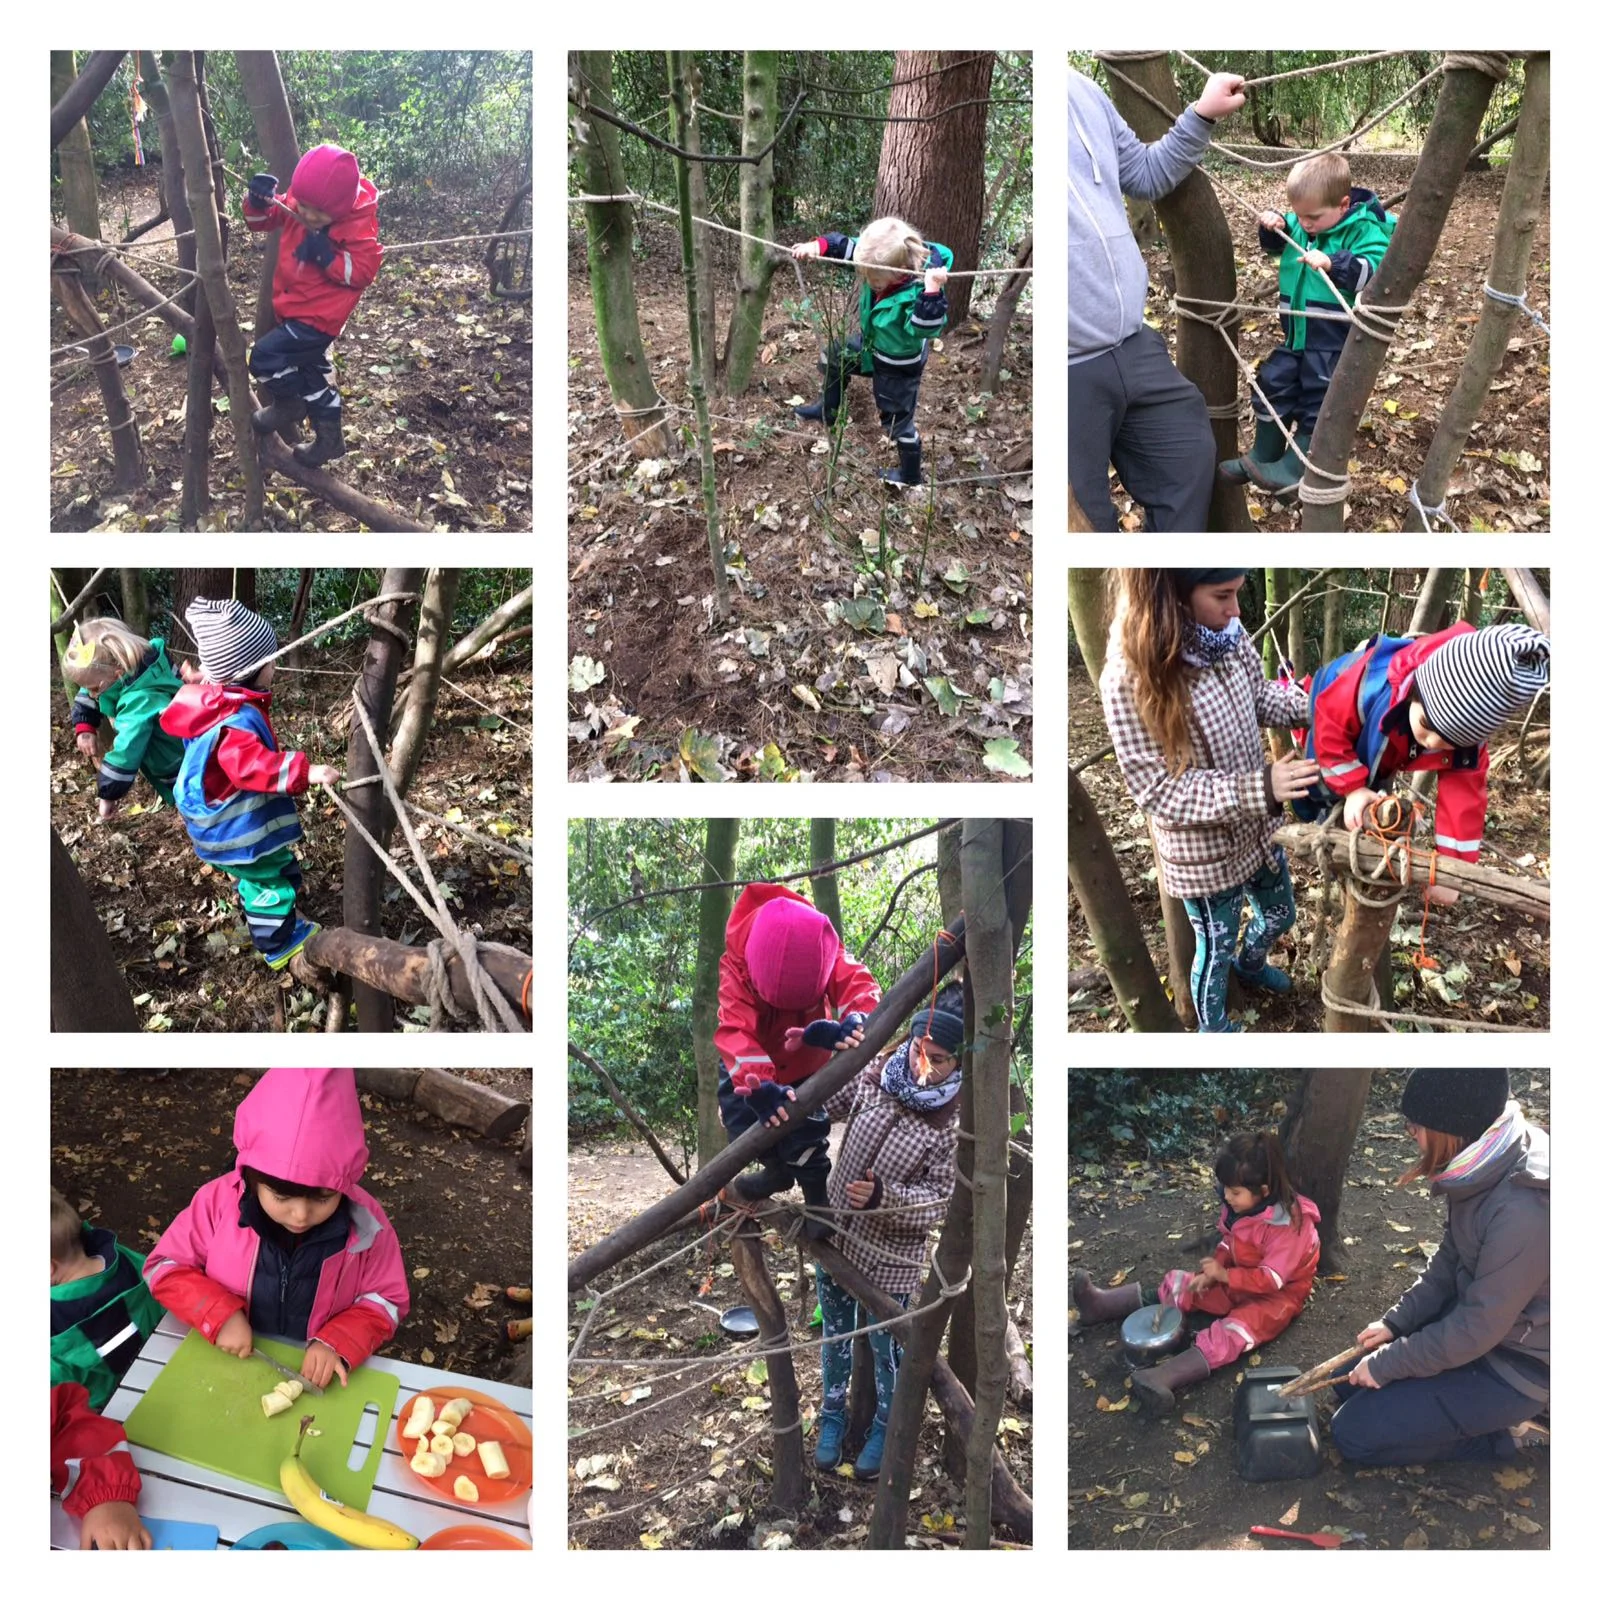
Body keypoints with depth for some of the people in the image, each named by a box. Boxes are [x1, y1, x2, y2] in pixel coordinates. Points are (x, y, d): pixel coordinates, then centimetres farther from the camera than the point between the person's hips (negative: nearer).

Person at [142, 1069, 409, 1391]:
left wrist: (337, 1343, -19)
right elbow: (164, 1266, -2)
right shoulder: (220, 1201, -13)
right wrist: (220, 1314, -15)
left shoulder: (365, 1224, -14)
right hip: (227, 1363, 0)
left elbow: (384, 1300, -2)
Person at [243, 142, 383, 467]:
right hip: (293, 307, 9)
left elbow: (364, 270, -20)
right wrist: (257, 200, -19)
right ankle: (329, 438, 36)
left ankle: (289, 406, 14)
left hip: (319, 315, -8)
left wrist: (328, 257, -32)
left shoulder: (358, 224, -24)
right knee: (311, 370, 21)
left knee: (265, 357, -15)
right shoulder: (296, 205, -8)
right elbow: (262, 221, 2)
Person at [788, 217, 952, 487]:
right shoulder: (880, 263, -24)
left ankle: (910, 474, 36)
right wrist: (817, 246, -34)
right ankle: (828, 411, 56)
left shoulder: (917, 293, -44)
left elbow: (926, 327, -58)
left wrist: (932, 290, -70)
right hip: (871, 344, 8)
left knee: (897, 419, 11)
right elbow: (845, 246, -17)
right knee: (835, 357, 29)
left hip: (898, 365, -8)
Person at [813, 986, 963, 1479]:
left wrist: (884, 1197, -33)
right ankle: (834, 1413, 47)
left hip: (890, 1257, -4)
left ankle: (885, 1425, 43)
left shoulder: (957, 1121, -22)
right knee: (835, 1336, 23)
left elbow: (937, 1200, -18)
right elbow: (827, 1101, 5)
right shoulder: (875, 1075, -13)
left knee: (886, 1348, 17)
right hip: (835, 1237, 4)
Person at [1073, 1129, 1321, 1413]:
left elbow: (1272, 1278, -29)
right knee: (1185, 1283, -2)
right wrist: (1213, 1269, -12)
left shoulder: (1289, 1224, -30)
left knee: (1236, 1328, -33)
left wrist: (1223, 1275, -26)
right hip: (1238, 1279, 9)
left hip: (1278, 1294, -9)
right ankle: (1103, 1305, -3)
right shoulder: (1241, 1205, -6)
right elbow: (1230, 1243, 7)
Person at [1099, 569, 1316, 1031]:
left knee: (1279, 915, 30)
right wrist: (1259, 787, -34)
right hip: (1203, 849, -6)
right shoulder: (1131, 676, -32)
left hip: (1255, 826, 6)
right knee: (1217, 947, 19)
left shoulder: (1224, 633, -14)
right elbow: (1159, 789, -28)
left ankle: (1249, 963, 64)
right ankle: (1214, 1027, 49)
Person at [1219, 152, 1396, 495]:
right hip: (1297, 334, 7)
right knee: (1272, 386, 13)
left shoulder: (1363, 230, -16)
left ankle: (1294, 467, 12)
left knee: (1317, 402, 1)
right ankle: (1263, 456, 29)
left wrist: (1334, 263, -43)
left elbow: (1373, 271, -30)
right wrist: (1273, 227, -1)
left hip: (1337, 341, -7)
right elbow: (1276, 245, 22)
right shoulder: (1300, 226, 3)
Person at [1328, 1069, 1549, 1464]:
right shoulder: (1486, 1167, -7)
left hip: (1516, 1362, -9)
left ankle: (1507, 1435, 3)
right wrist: (1394, 1322, 4)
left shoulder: (1523, 1211, -35)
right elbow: (1449, 1261, 10)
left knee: (1354, 1434, -8)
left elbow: (1478, 1330, -26)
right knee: (1351, 1383, 14)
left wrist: (1388, 1363, -15)